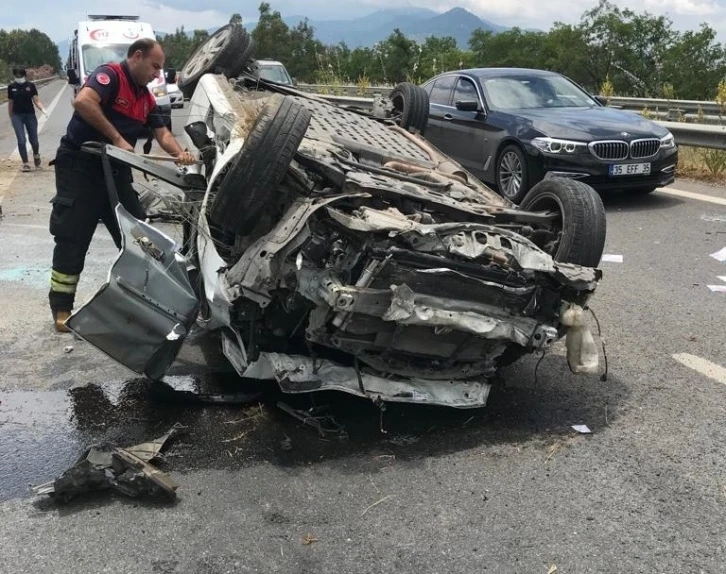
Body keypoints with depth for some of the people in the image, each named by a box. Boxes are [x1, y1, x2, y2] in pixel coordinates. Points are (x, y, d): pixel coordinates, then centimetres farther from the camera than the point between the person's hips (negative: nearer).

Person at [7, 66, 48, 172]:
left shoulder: (31, 86, -2)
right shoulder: (11, 87, 2)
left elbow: (36, 101, -6)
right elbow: (10, 103, 9)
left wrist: (43, 109, -24)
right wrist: (11, 118, 11)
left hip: (30, 115, 0)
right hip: (17, 116, 0)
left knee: (33, 140, 6)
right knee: (21, 140, -7)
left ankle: (36, 155, 37)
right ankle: (25, 163, 2)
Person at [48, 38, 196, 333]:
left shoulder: (146, 98, 14)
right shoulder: (110, 75, -12)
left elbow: (162, 133, 8)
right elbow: (83, 101, -31)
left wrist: (180, 153, -14)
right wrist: (117, 139, -27)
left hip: (115, 170, 8)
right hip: (79, 166, -8)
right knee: (73, 239, -5)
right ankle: (61, 308, 4)